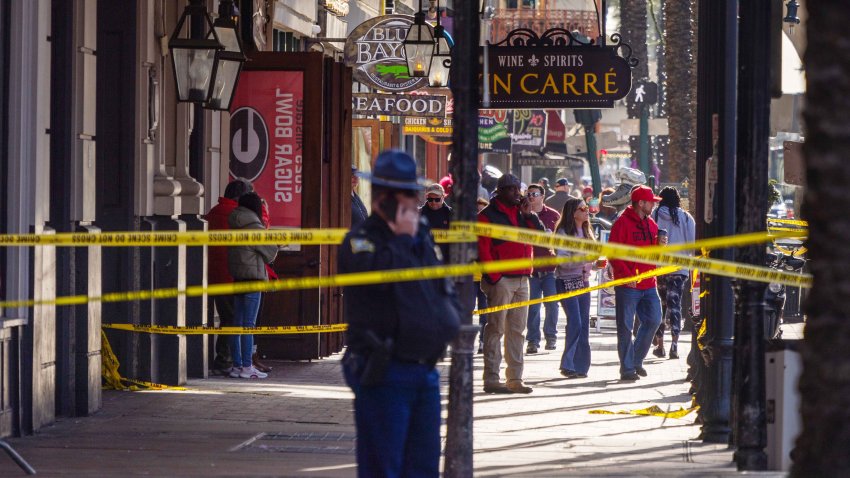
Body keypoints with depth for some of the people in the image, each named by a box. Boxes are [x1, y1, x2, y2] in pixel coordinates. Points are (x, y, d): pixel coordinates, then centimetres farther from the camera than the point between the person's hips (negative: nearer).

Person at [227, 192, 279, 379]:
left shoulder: (234, 227, 11)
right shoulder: (254, 227, -11)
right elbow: (270, 252, -4)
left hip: (235, 278, 7)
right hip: (252, 278, -7)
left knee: (237, 323, 10)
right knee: (248, 324, -5)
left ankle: (237, 365, 12)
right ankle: (246, 366, -5)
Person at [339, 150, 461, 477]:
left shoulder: (423, 238, 18)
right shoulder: (359, 242, -6)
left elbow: (445, 288, 29)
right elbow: (383, 272, -27)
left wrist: (449, 320, 9)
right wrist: (402, 238, -13)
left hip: (425, 372, 8)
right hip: (384, 373, -8)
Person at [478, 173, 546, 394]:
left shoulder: (521, 213, 16)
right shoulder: (488, 215, -4)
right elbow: (482, 249, -10)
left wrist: (529, 214, -2)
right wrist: (494, 276, -16)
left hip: (522, 280, 7)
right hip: (501, 280, -7)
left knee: (517, 330, 9)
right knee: (496, 329, -6)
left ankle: (515, 378, 13)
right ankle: (491, 379, -6)